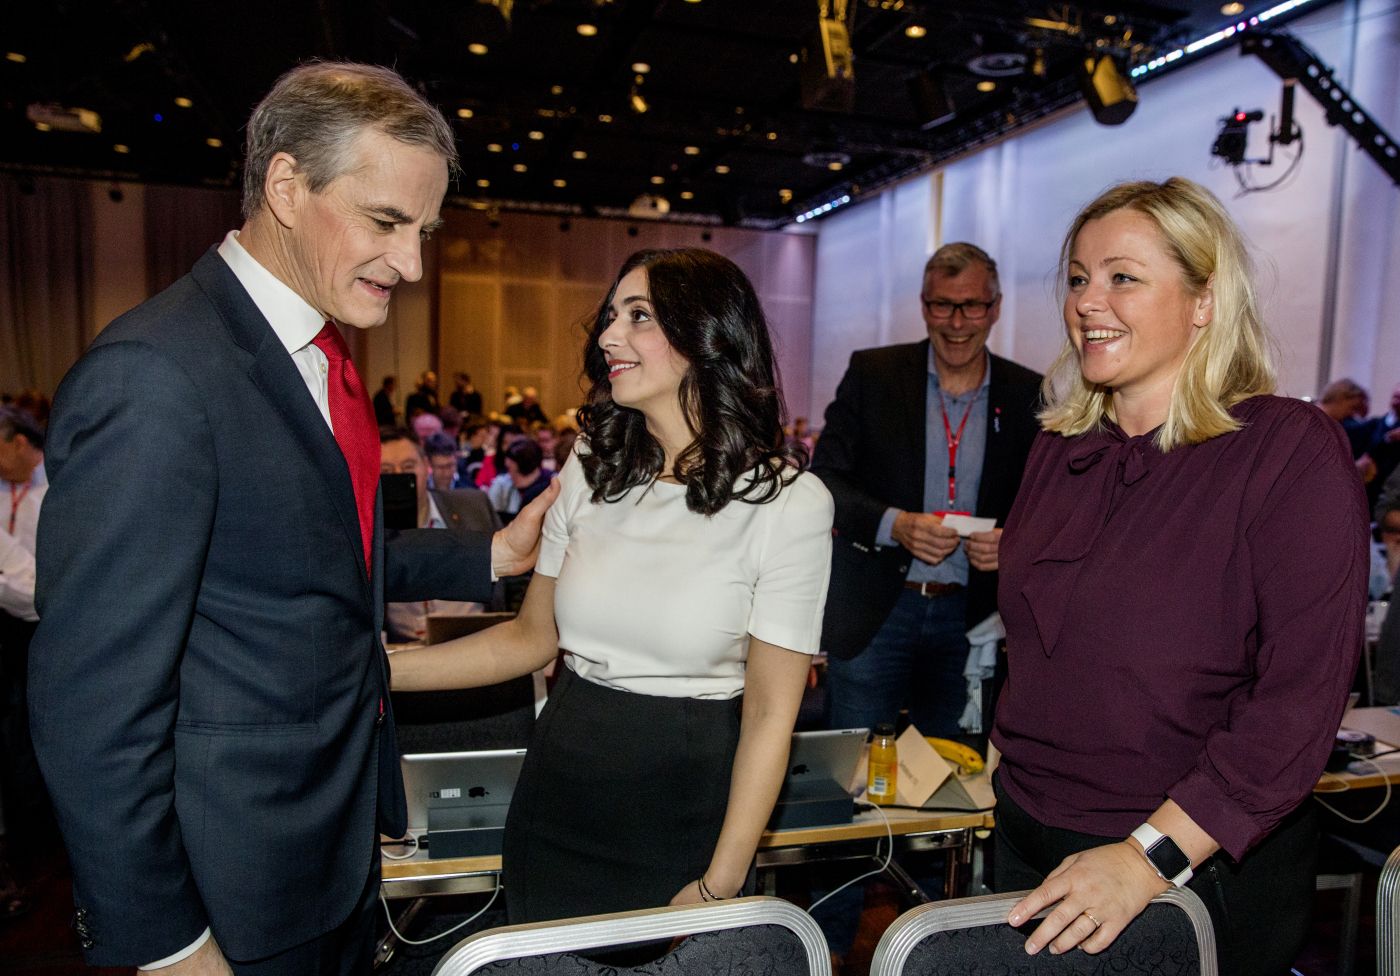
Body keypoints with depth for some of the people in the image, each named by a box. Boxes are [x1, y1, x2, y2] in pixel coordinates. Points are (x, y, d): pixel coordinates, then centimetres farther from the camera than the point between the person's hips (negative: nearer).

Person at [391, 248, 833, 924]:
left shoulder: (788, 502, -15)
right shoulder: (590, 471, -1)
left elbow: (771, 711, -12)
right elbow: (532, 636, 5)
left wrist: (719, 887, -11)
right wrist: (378, 670, -2)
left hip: (686, 811, -4)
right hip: (557, 800, 5)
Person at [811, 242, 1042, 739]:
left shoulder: (1028, 395, 2)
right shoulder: (871, 373, -1)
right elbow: (825, 478, -5)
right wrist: (894, 524, -22)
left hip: (968, 619, 2)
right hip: (873, 611, -1)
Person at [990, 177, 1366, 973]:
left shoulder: (1293, 450, -14)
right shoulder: (1061, 449, 4)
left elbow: (1303, 695, -20)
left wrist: (1152, 856, -25)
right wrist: (1019, 763, 8)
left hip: (1200, 871, -5)